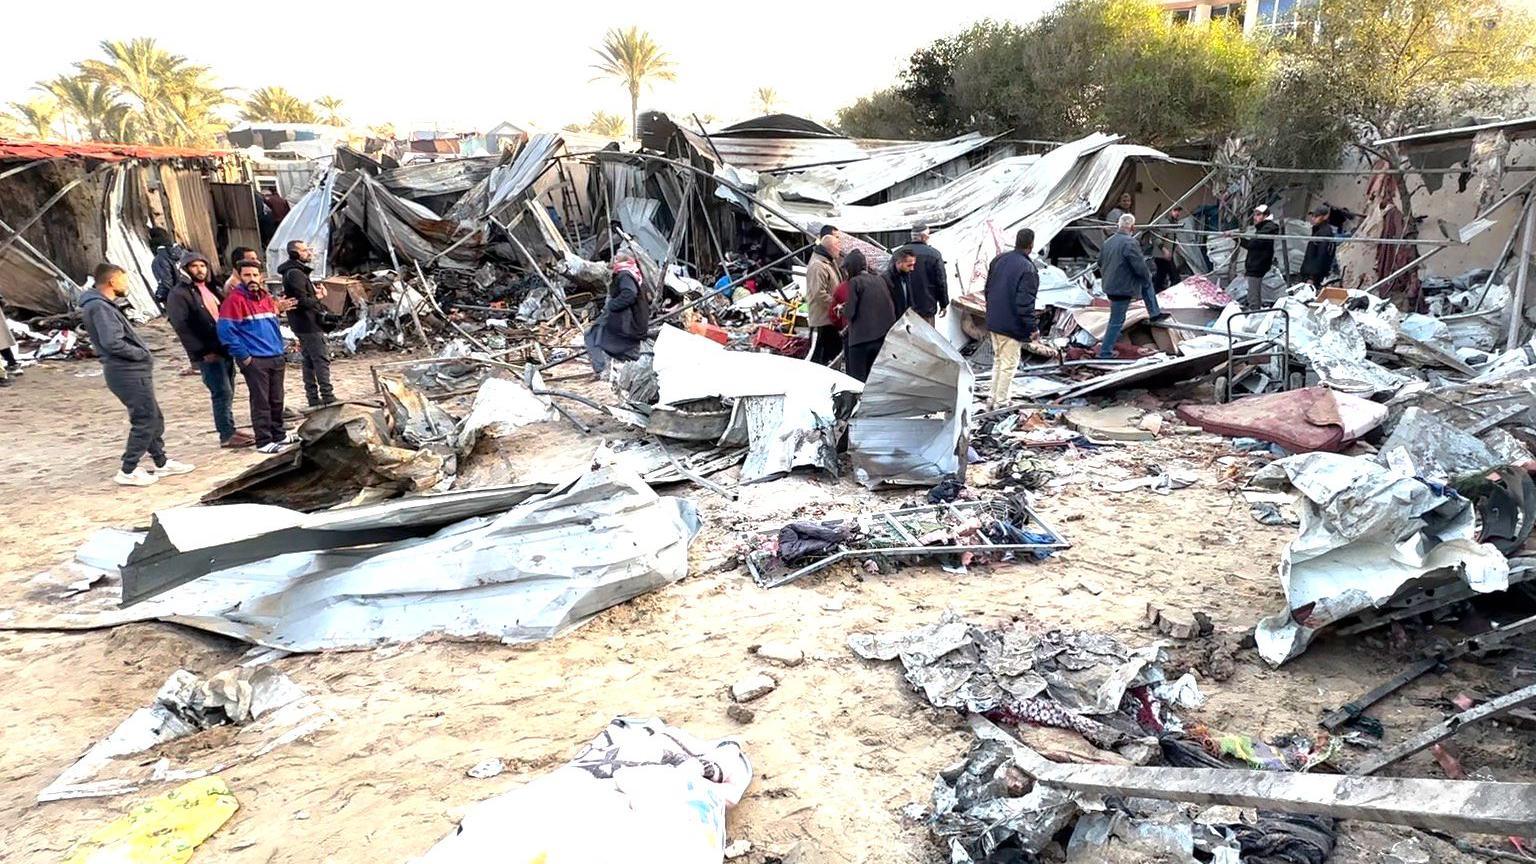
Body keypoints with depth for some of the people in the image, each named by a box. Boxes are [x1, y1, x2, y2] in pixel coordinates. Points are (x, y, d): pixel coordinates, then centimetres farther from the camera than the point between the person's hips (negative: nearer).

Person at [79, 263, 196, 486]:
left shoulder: (104, 305, 16)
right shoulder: (99, 307, -16)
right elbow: (112, 343, -25)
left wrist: (142, 353, 5)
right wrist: (142, 354, -13)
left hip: (134, 371, 10)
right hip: (128, 373, -10)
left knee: (154, 418, 17)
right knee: (145, 420, -4)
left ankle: (161, 462, 27)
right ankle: (128, 471, 3)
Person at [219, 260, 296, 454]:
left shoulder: (267, 298, 14)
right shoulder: (234, 300, -10)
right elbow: (226, 331, -15)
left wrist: (279, 341, 12)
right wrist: (244, 357, -15)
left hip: (276, 358, 7)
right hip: (254, 360, -7)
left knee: (276, 400, 14)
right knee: (261, 402, -3)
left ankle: (279, 435, 26)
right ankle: (264, 442, 3)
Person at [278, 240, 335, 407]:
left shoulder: (296, 271, 17)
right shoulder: (295, 273, -15)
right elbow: (302, 301, -20)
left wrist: (315, 293, 3)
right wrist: (318, 300, -6)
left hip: (303, 324, 10)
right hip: (308, 324, -10)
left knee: (309, 361, 12)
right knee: (322, 360, -9)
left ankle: (313, 398, 16)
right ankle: (327, 397, -9)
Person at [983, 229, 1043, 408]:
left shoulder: (998, 260, 4)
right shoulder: (1028, 269, -20)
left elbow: (988, 290, 13)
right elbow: (1025, 303, -22)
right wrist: (1031, 328, -14)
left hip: (994, 321, 8)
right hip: (1012, 326, -8)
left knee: (997, 360, 19)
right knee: (1009, 365, 3)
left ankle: (994, 399, 25)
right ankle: (1001, 404, 8)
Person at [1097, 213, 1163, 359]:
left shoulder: (1108, 241, 4)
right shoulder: (1130, 243, -22)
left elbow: (1100, 262, 17)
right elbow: (1140, 267, -21)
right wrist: (1147, 277, 0)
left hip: (1110, 285, 9)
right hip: (1122, 288, -9)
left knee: (1147, 284, 27)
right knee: (1116, 321, 1)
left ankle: (1155, 313, 34)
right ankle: (1105, 352, 7)